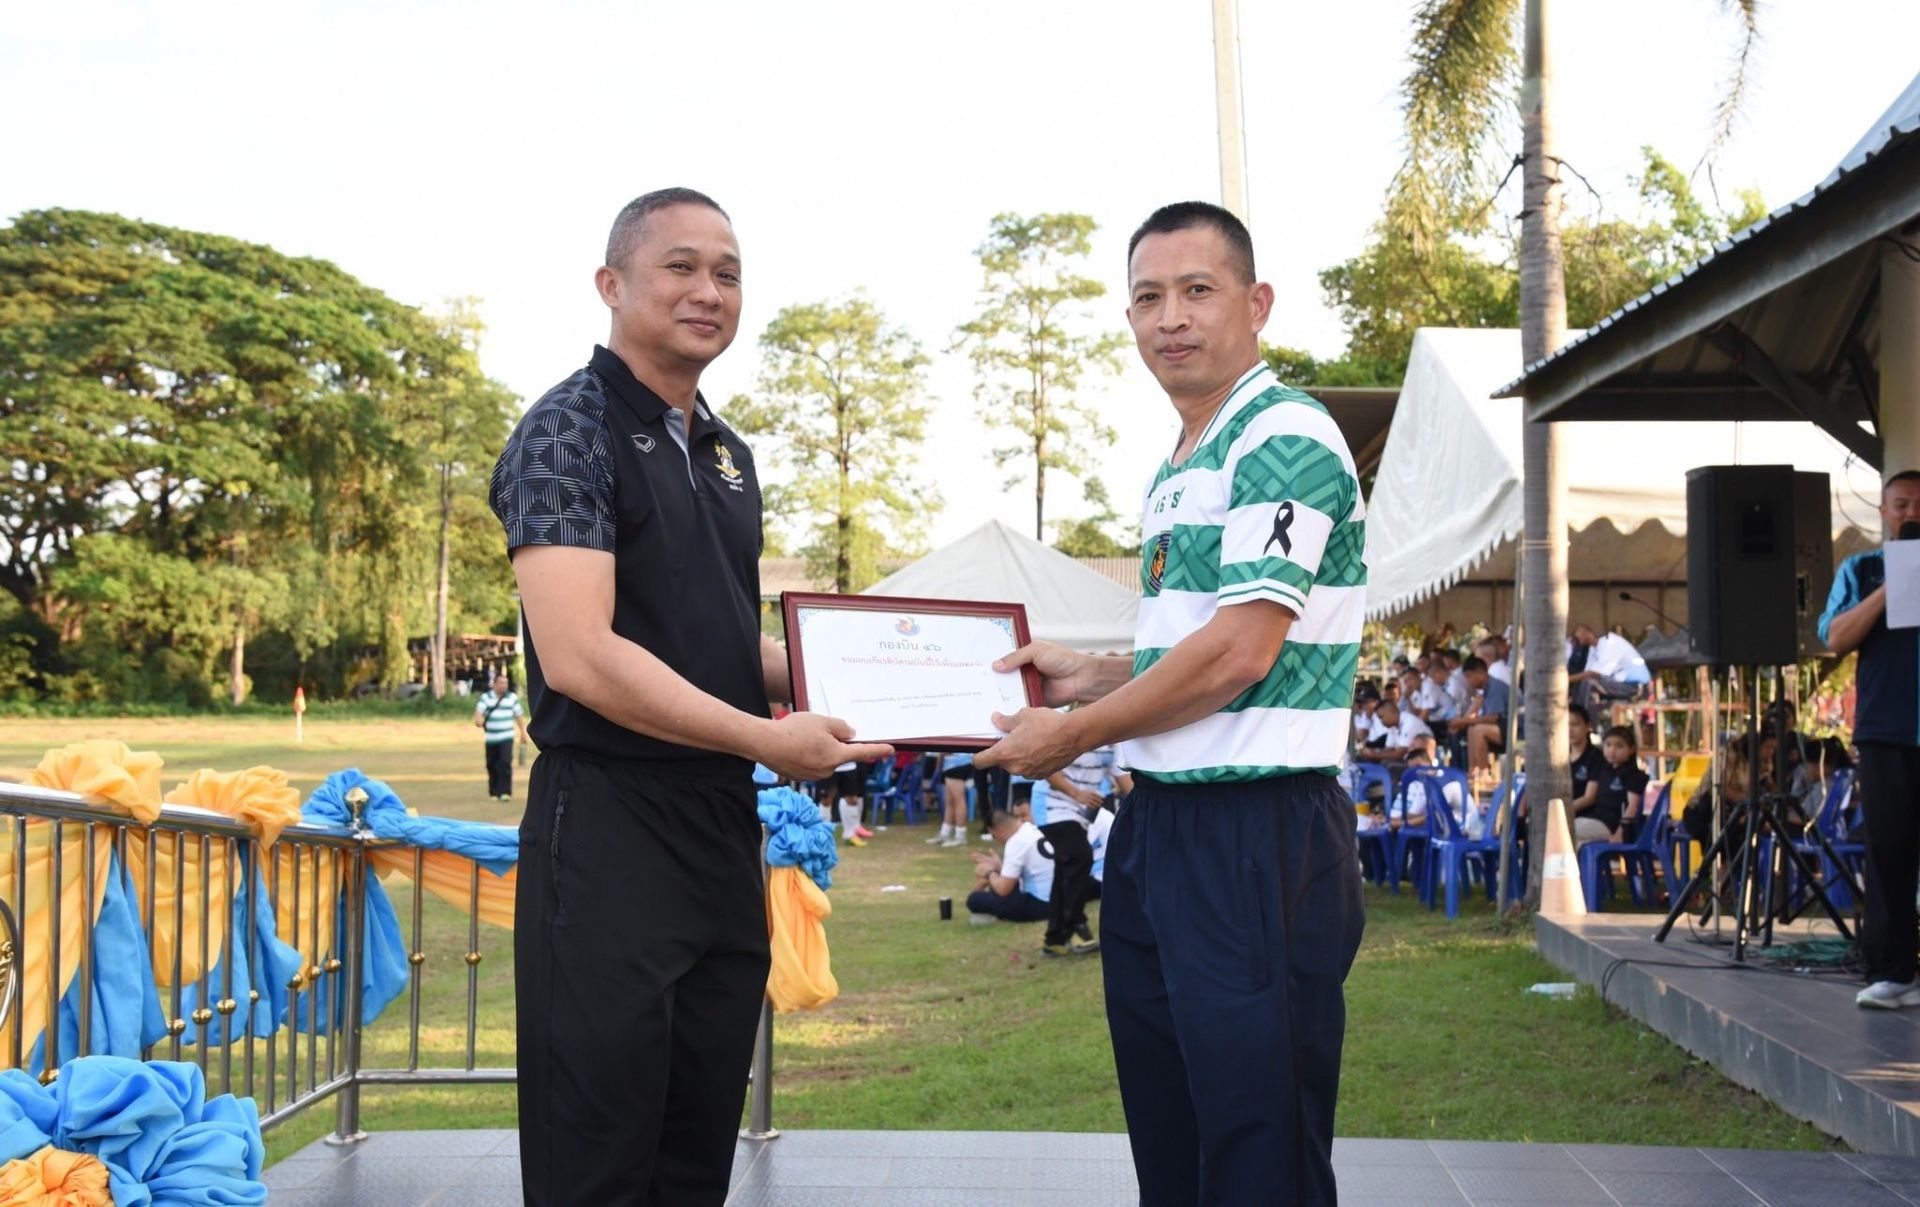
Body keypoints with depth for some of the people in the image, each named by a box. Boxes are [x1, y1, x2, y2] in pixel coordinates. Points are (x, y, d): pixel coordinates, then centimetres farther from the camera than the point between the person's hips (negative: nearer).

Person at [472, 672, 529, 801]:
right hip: (491, 738, 1)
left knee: (505, 763, -14)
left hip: (506, 737, -1)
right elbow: (479, 710, -9)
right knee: (492, 765, 6)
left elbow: (519, 715, 11)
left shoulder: (512, 698, 7)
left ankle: (505, 792, -14)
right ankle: (494, 792, 18)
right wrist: (478, 719, -31)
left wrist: (523, 732, 8)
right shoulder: (486, 698, 5)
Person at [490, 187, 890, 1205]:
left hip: (724, 825, 8)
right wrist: (765, 738, -19)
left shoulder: (729, 455, 15)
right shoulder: (568, 432, -10)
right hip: (608, 824, -8)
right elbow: (579, 656, -21)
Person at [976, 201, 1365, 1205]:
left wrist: (1069, 736, -10)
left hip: (1259, 831, -9)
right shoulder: (1176, 470, 17)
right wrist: (1094, 676, 11)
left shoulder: (1284, 439, -12)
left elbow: (1239, 652, -19)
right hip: (1158, 823, 10)